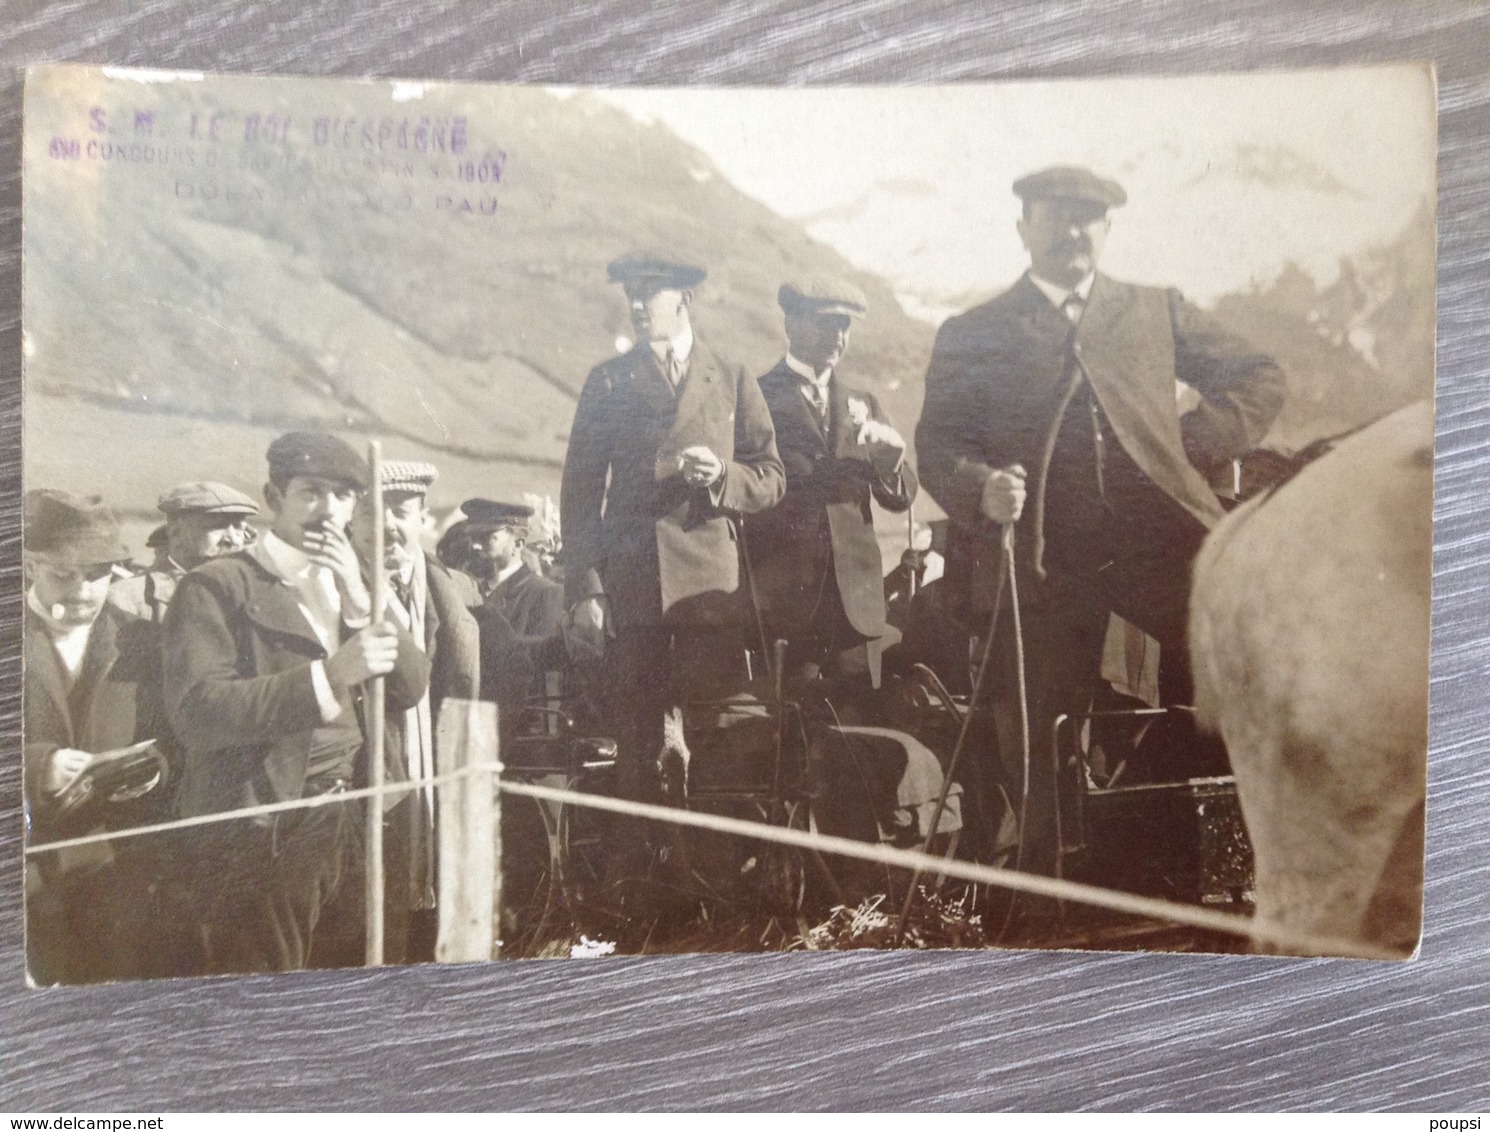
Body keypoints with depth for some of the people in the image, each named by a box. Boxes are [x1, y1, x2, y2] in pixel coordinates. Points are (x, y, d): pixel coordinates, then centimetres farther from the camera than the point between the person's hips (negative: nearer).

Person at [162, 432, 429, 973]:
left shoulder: (351, 584, 12)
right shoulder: (217, 586, -8)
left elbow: (410, 688, 3)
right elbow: (195, 711, -20)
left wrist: (360, 601, -10)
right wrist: (331, 672, -27)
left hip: (350, 821, 6)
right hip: (264, 830, -6)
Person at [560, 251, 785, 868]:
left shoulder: (733, 379, 13)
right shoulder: (607, 382, 12)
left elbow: (771, 479, 11)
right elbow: (579, 491, 7)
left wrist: (721, 475, -12)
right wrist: (584, 589, -2)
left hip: (711, 582, 0)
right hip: (630, 581, 0)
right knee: (636, 733, 3)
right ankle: (635, 860, 15)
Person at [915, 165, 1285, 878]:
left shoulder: (1157, 311, 18)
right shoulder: (971, 335, 11)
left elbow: (1257, 377, 22)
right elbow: (936, 443, 3)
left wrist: (1200, 446, 6)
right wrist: (982, 488, -18)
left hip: (1157, 540, 2)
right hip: (1042, 561, -1)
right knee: (1039, 754, 3)